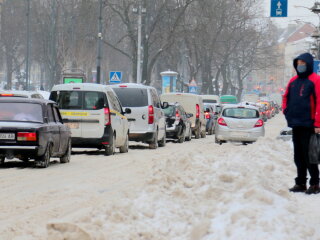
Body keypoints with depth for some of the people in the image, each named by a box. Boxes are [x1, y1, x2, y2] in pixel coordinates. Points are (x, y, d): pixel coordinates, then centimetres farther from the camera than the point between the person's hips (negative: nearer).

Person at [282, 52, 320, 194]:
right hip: (295, 124, 7)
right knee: (298, 156, 10)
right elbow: (286, 97, 26)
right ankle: (300, 183, 17)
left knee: (308, 155, -6)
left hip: (308, 124, -7)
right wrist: (286, 111, 9)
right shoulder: (293, 81, 13)